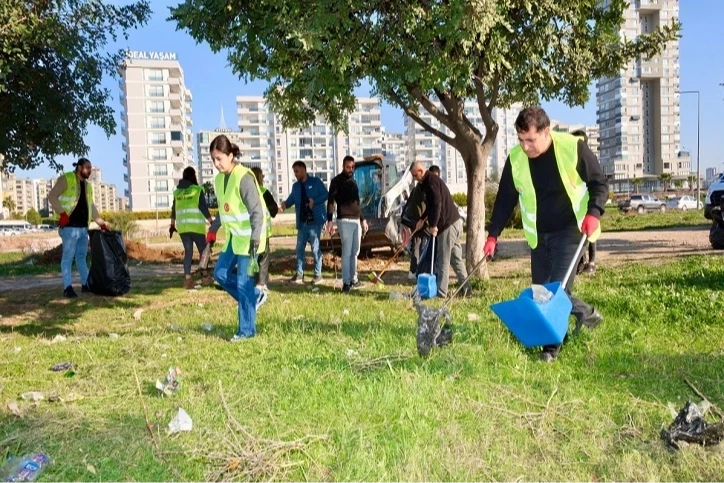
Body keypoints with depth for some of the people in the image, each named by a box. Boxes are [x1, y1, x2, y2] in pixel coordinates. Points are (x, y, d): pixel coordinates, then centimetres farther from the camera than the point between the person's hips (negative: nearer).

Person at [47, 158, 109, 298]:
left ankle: (86, 284, 19)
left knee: (81, 256, 13)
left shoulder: (88, 185, 19)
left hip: (83, 226, 8)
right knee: (68, 256, -5)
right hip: (69, 226, -7)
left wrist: (101, 223, 19)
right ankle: (67, 287, -3)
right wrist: (62, 213, -18)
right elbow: (52, 196, -10)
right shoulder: (66, 179, -3)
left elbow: (91, 206, 24)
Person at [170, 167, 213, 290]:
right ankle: (205, 275, 13)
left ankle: (187, 279, 2)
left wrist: (172, 225, 27)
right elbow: (203, 207, -6)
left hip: (182, 226, 4)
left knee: (188, 252, 8)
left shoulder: (177, 191, 12)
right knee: (203, 250, 9)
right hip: (196, 226, -4)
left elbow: (174, 209, 17)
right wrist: (211, 221, 1)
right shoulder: (197, 190, -2)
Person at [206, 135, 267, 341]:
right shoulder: (219, 179, 7)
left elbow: (257, 211, -22)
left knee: (243, 283, -4)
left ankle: (247, 330, 6)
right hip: (233, 237, 9)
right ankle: (254, 296, 25)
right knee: (220, 273, 9)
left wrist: (255, 239, -29)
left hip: (248, 238, -9)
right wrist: (213, 230, 19)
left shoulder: (244, 177, -19)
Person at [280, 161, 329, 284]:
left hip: (315, 220, -5)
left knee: (315, 247, -1)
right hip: (302, 222, 5)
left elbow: (326, 194, -6)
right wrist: (285, 204, -13)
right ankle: (299, 274, 15)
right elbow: (291, 199, 9)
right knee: (299, 248, 7)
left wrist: (314, 201, -20)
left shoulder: (316, 182, -1)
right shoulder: (295, 186, 14)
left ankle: (318, 274, 9)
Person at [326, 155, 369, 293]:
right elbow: (330, 201, -9)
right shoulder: (336, 181, -2)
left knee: (355, 252, 9)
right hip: (344, 220, -7)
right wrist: (330, 220, -19)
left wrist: (363, 219, 24)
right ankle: (346, 282, -3)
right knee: (347, 252, -7)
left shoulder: (353, 181, 19)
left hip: (357, 220, 7)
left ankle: (353, 279, 18)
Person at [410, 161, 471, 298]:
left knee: (443, 260, -7)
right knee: (456, 257, 13)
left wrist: (433, 225, -21)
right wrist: (422, 219, 25)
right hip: (454, 222, 10)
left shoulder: (431, 181, -13)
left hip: (448, 224, -10)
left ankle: (441, 292, -4)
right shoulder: (430, 181, 19)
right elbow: (431, 204, 30)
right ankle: (465, 287, 18)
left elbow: (437, 204, -23)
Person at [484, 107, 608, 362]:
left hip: (569, 231, -5)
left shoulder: (573, 147, -15)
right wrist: (493, 235, 0)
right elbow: (505, 199, 3)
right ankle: (586, 313, 31)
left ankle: (552, 345, 2)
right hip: (538, 235, 5)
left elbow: (599, 183, -5)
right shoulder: (516, 158, -5)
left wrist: (593, 213, -21)